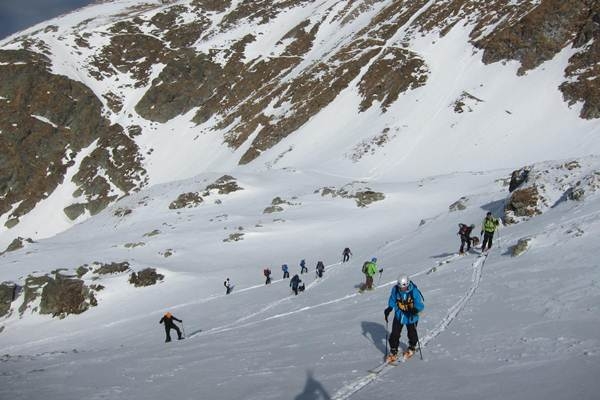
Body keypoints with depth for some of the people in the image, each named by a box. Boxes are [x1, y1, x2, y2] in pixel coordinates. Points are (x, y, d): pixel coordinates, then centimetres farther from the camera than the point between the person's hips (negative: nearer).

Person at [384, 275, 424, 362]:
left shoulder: (414, 291, -27)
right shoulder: (395, 289, -17)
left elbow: (420, 305, -23)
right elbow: (392, 300, 3)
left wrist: (415, 309, -43)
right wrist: (389, 308, -12)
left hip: (411, 317, -2)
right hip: (399, 315, 2)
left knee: (412, 334, 16)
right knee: (394, 334, -3)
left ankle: (411, 348, 45)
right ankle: (393, 352, 14)